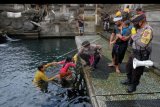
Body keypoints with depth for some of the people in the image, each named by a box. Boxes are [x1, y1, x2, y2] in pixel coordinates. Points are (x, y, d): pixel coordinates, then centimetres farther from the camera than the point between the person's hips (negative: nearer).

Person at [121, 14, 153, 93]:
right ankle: (129, 80, 43)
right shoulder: (139, 29, 7)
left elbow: (143, 43, -31)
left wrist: (134, 37, -21)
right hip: (134, 52, 10)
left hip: (141, 55, -9)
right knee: (129, 66, 22)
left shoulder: (148, 30, -23)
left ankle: (133, 86, 26)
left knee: (136, 71, 6)